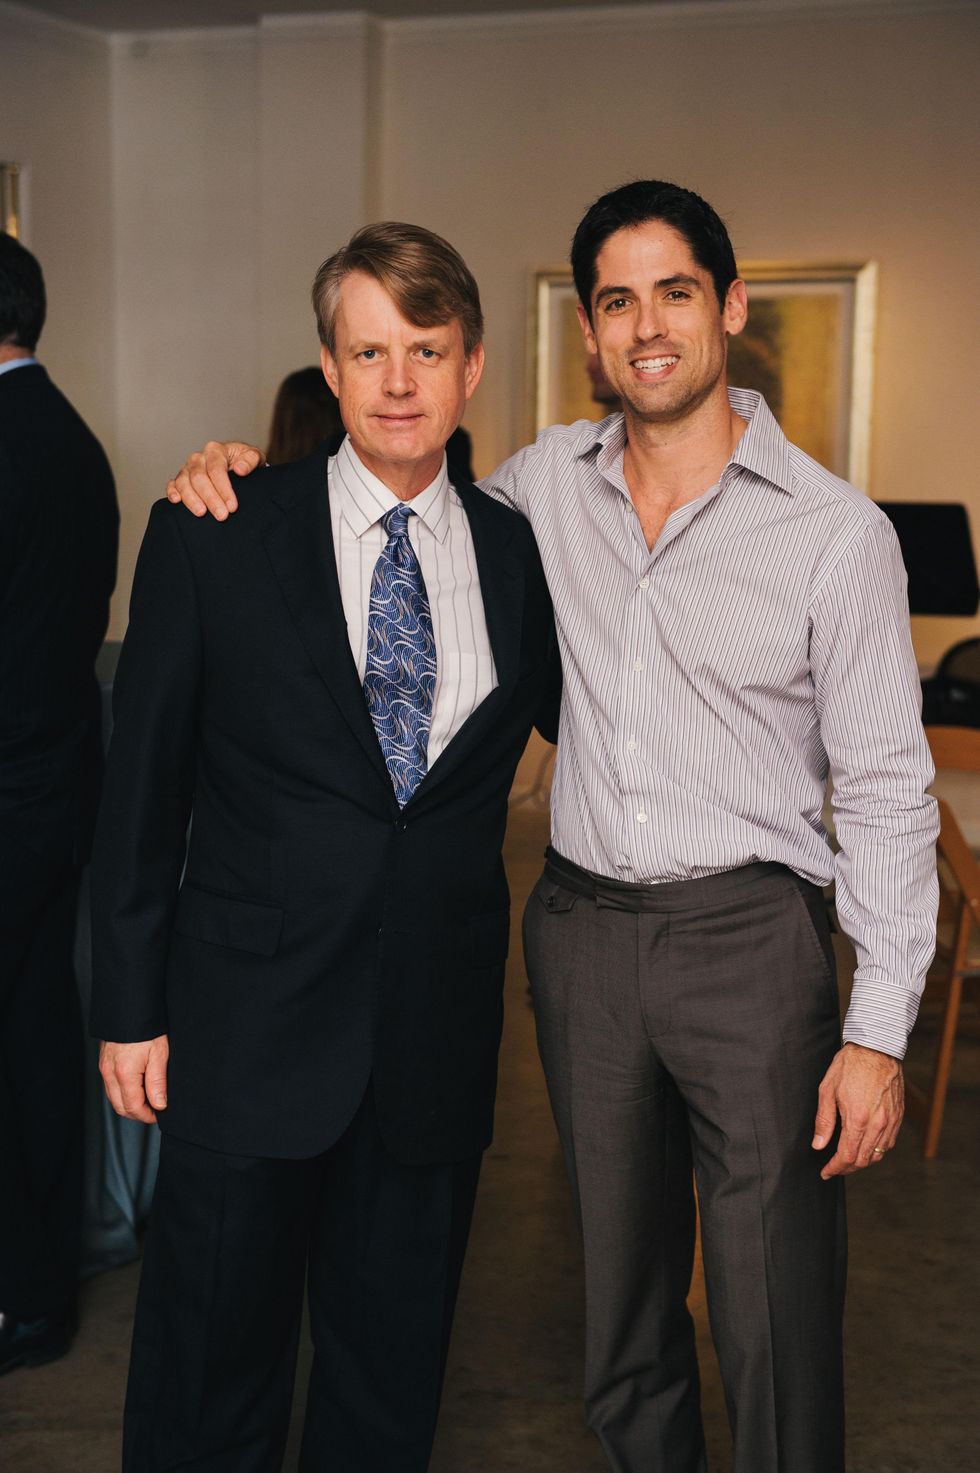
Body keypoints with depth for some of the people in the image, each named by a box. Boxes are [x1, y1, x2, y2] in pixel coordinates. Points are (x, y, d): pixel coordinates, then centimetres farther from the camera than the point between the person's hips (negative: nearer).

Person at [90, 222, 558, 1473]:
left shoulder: (519, 554, 3)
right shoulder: (210, 540, -4)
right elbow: (141, 788, -2)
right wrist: (130, 1006, -3)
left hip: (437, 1035, 3)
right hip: (250, 1027, -2)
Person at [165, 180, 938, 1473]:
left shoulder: (837, 530, -8)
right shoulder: (549, 480, 3)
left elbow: (886, 788, -6)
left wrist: (878, 1030, -9)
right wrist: (247, 477, 3)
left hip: (747, 933, -4)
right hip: (582, 926, 4)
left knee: (777, 1314, 1)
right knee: (619, 1277, 19)